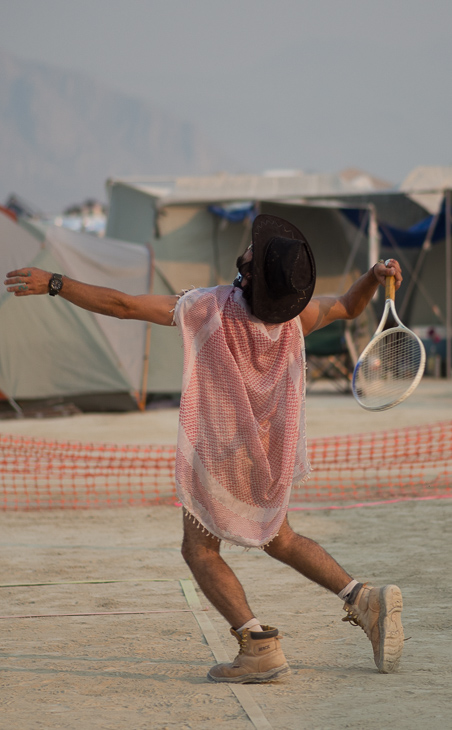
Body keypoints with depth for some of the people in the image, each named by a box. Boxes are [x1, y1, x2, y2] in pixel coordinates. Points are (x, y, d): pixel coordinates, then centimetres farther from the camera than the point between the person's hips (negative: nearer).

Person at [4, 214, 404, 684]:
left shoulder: (210, 308, -27)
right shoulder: (296, 315, -13)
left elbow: (122, 305, -24)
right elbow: (348, 307, 7)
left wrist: (53, 284, -18)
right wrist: (376, 276, -10)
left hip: (220, 455, -5)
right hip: (274, 453, 5)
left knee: (200, 551, 10)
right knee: (280, 541, 24)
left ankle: (259, 646, -4)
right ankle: (365, 600, 10)